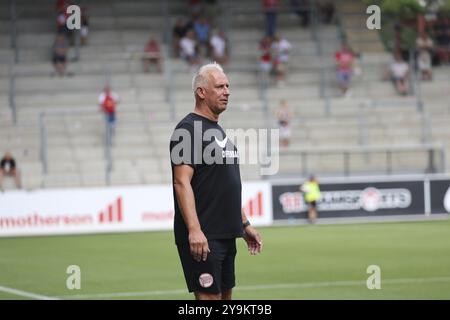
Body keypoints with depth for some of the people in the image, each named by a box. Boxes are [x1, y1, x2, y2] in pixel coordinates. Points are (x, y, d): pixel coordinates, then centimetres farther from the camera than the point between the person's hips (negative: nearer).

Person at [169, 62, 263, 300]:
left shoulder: (218, 131, 19)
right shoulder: (189, 129, -10)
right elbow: (182, 182, -19)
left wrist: (244, 224, 24)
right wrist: (194, 230, -27)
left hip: (225, 235, 10)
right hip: (202, 237, -10)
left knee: (225, 295, 11)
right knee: (209, 297, -12)